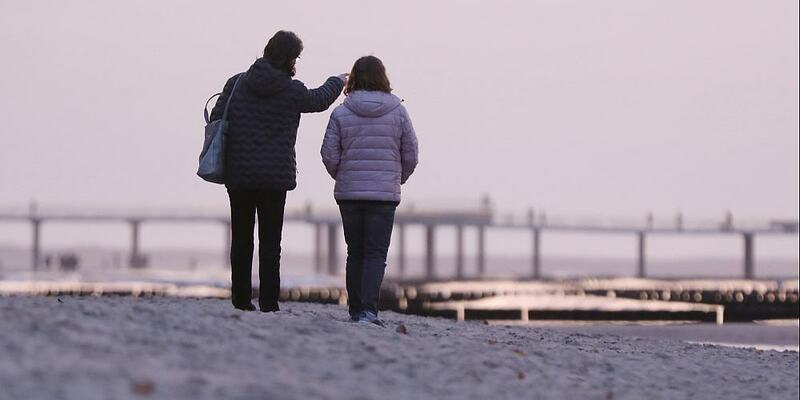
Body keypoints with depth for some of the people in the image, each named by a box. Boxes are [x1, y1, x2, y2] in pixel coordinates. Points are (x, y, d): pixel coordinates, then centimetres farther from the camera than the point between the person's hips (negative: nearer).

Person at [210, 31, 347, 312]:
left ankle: (241, 298, 11)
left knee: (241, 239, 11)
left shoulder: (237, 84, 0)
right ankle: (268, 301, -3)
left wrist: (222, 161, 11)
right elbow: (318, 100, 15)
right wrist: (337, 83, 36)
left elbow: (216, 120, -1)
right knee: (270, 241, 1)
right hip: (275, 175, -2)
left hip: (238, 173, 3)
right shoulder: (292, 91, -5)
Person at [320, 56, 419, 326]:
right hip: (385, 193, -1)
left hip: (349, 193, 2)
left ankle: (355, 310, 16)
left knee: (355, 252, 13)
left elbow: (329, 155, -3)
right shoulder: (398, 111, -2)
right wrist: (398, 180, 19)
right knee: (376, 253, -2)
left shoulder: (340, 113, -3)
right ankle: (368, 309, -17)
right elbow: (411, 154, 1)